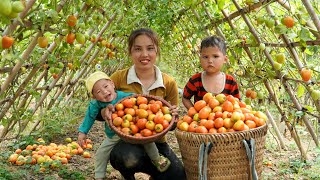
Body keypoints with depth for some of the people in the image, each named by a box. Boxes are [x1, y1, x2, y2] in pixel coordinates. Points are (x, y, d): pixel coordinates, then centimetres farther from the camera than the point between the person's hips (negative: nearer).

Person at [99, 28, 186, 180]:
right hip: (125, 143, -2)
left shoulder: (169, 83, -3)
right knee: (129, 158, -37)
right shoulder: (119, 78, -7)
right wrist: (104, 112, -22)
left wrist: (172, 115, -17)